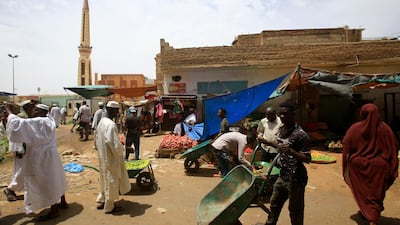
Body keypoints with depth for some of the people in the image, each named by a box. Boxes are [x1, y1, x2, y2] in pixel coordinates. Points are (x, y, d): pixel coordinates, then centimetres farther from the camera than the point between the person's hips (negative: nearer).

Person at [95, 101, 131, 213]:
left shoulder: (101, 121, 2)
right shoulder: (111, 125, -27)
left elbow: (98, 139, 13)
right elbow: (115, 145, -27)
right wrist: (122, 150, -9)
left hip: (103, 156, 9)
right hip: (111, 158, -9)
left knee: (105, 179, 24)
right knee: (111, 181, 8)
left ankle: (101, 201, 38)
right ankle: (108, 207, 23)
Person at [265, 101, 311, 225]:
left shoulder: (300, 134, -20)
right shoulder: (281, 129, 3)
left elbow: (307, 159, -21)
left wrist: (291, 151, -34)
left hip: (296, 178, -8)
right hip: (282, 175, 8)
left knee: (295, 210, 9)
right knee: (274, 203, 23)